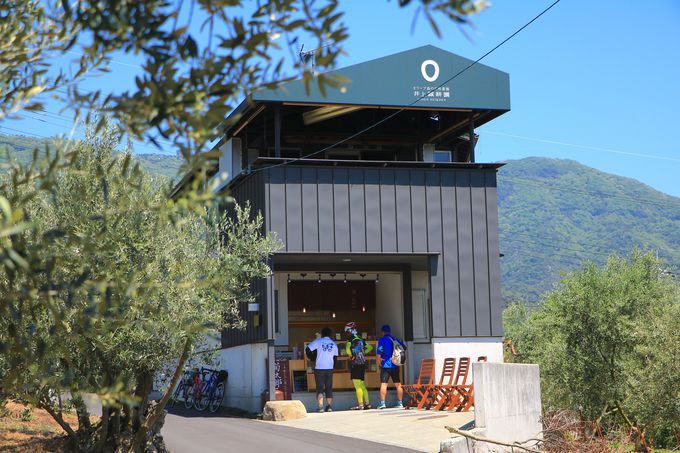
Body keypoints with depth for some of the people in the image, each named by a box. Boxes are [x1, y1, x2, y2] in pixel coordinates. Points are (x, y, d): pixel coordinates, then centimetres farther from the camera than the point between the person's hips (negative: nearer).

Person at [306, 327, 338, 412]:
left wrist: (312, 357, 11)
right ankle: (329, 406, 5)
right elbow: (335, 358, 11)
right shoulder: (334, 344, 9)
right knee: (329, 388, 10)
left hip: (319, 368, -3)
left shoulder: (318, 341, -2)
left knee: (320, 387, -1)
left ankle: (320, 407, -12)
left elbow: (308, 349, -6)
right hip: (329, 368, 3)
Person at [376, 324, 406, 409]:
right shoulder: (396, 340, 10)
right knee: (398, 385, 10)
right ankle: (400, 403, 13)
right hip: (395, 366, 4)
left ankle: (382, 403, -12)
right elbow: (404, 347, 16)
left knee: (383, 384, -6)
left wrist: (379, 359, -4)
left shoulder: (382, 340, -4)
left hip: (385, 365, -4)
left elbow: (379, 350, -16)